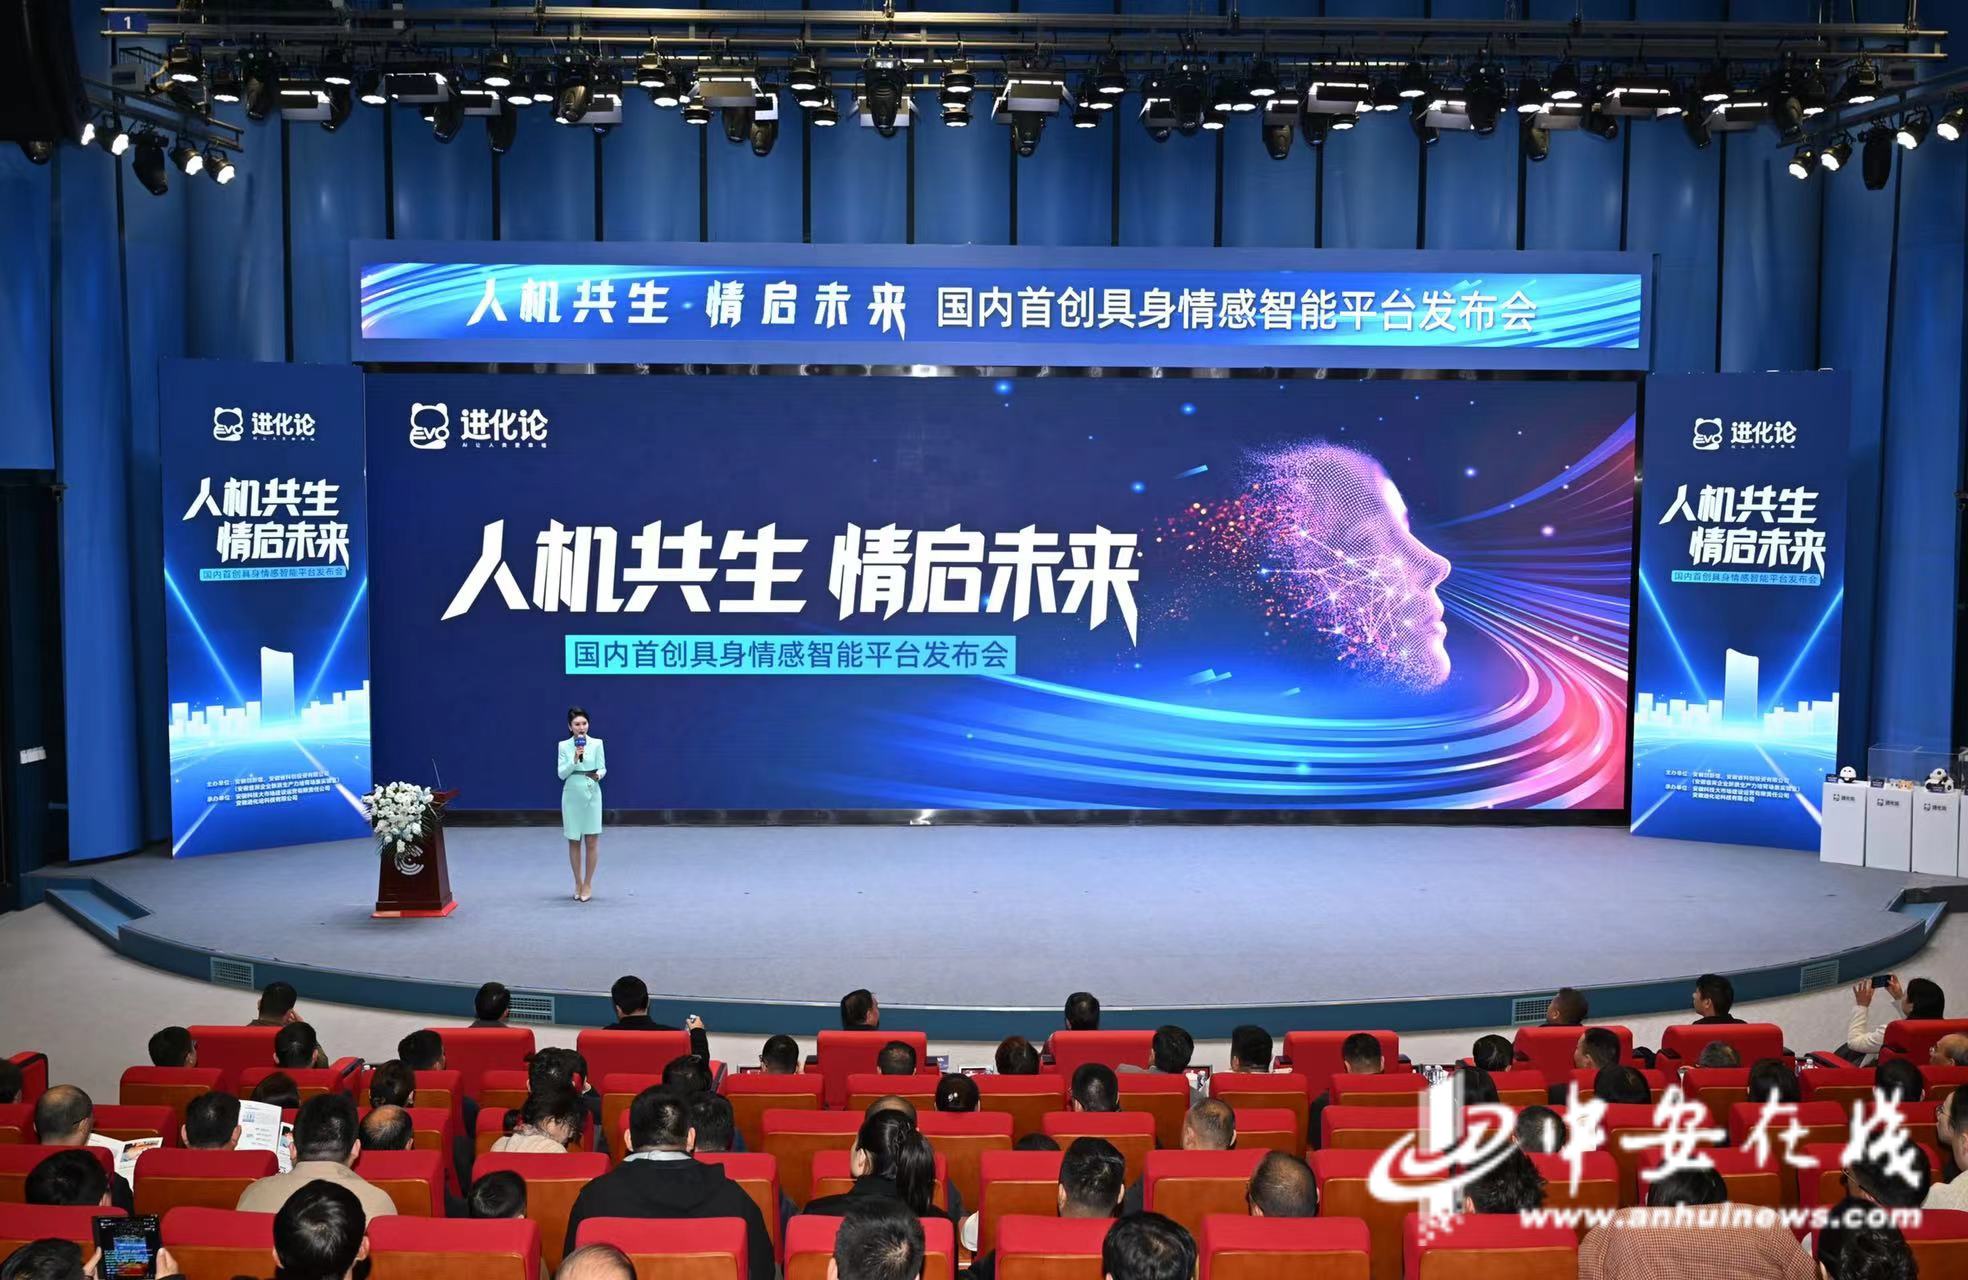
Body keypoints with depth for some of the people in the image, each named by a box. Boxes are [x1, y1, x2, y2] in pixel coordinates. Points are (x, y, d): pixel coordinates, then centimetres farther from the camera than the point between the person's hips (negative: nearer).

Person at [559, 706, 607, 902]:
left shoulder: (597, 743, -2)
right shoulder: (564, 746, -1)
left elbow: (602, 769, -3)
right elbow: (561, 774, -6)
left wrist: (597, 775, -25)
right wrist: (575, 759, -21)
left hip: (592, 795, -1)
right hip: (572, 796, 1)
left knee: (592, 840, 0)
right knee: (574, 841, 8)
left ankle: (588, 884, 11)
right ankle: (578, 883, 20)